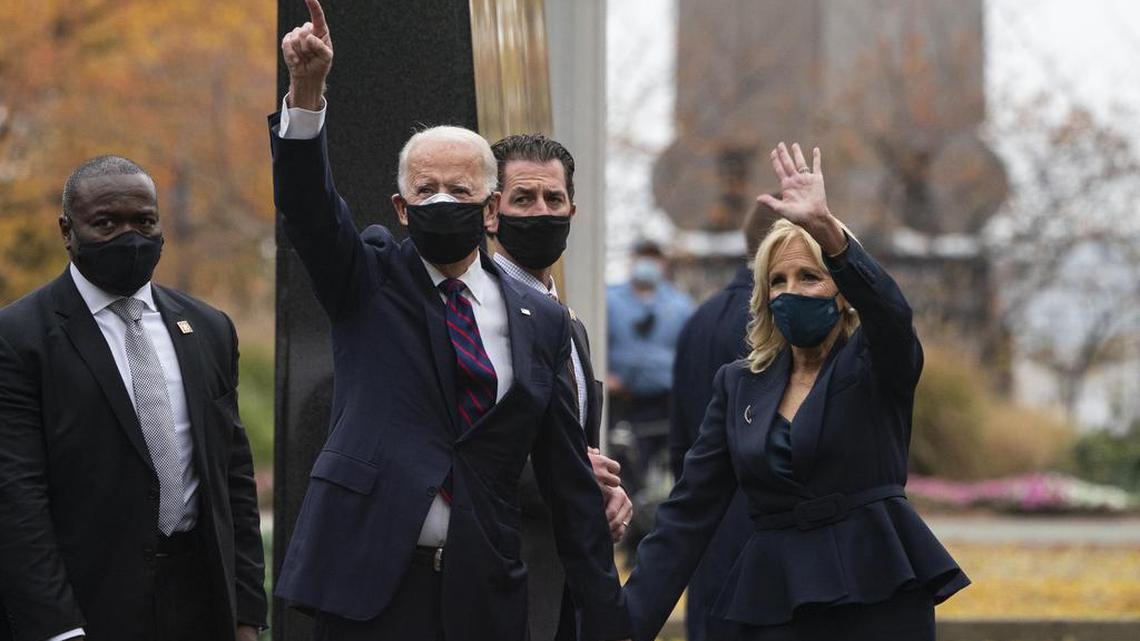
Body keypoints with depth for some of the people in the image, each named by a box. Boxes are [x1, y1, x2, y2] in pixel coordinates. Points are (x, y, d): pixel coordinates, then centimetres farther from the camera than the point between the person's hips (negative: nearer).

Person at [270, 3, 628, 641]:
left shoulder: (542, 321, 10)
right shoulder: (369, 279, 6)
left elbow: (569, 479, 10)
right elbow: (308, 202, -12)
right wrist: (307, 91, -29)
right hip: (370, 583, -2)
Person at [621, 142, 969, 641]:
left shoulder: (876, 366, 2)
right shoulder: (739, 385, 11)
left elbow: (889, 310, -22)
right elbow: (688, 512, 6)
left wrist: (826, 227, -38)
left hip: (879, 599, -3)